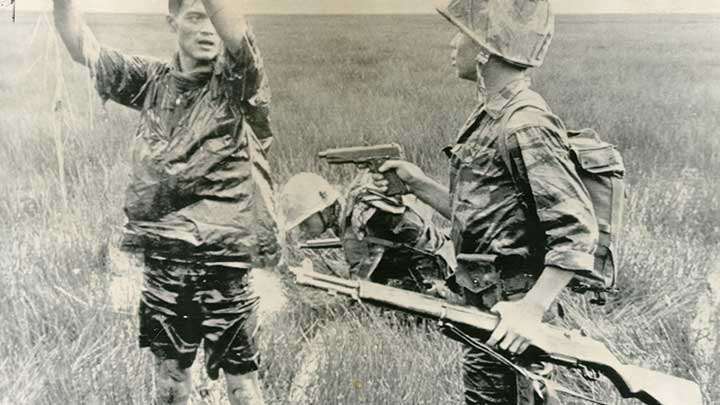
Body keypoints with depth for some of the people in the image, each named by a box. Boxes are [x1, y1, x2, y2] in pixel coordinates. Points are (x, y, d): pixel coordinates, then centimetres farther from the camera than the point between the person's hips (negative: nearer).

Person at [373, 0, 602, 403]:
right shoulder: (491, 116, 10)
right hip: (485, 300, 9)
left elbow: (578, 229, -23)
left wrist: (533, 306, -29)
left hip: (507, 314, -9)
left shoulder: (525, 126, -20)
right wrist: (416, 182, 10)